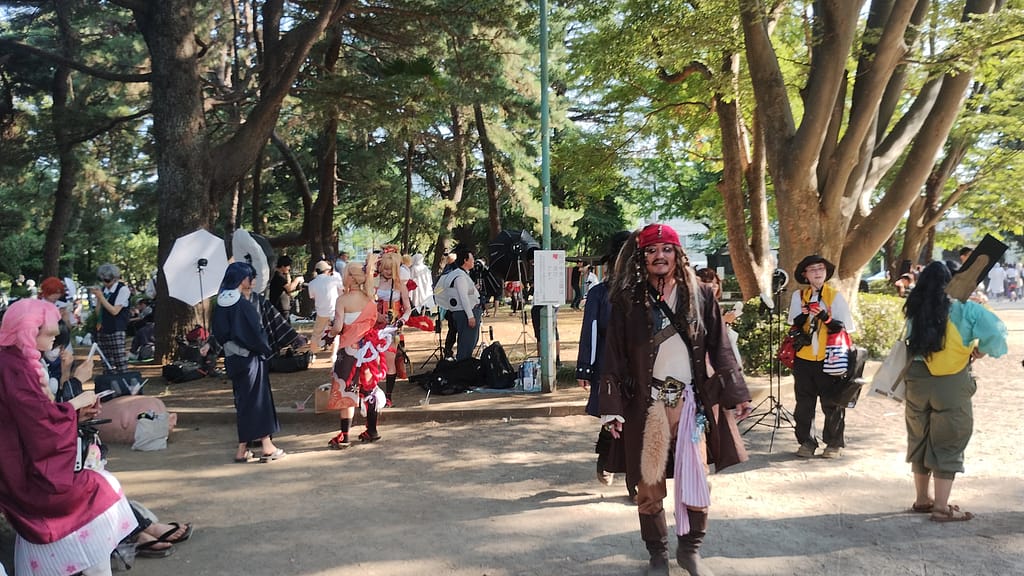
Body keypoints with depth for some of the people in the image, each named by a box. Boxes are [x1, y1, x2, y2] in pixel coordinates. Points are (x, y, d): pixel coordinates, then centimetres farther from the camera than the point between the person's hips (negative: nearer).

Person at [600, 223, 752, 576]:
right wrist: (612, 407, -7)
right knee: (649, 485, 6)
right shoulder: (627, 300, 0)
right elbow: (614, 356, -2)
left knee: (696, 480, 4)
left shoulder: (700, 296, 5)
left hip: (692, 401, 1)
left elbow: (720, 349, 7)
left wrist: (736, 394, 4)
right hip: (646, 404, -1)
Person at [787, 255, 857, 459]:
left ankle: (834, 443, 17)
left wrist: (826, 319, -20)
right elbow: (794, 325, 9)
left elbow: (847, 327, -4)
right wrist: (803, 317, -12)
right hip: (804, 358, 2)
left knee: (832, 404, 4)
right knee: (804, 403, 6)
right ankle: (806, 442, 18)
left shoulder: (835, 296, 0)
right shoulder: (798, 296, 6)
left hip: (829, 358, -2)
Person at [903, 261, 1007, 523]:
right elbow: (996, 332, -14)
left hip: (917, 381, 5)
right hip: (951, 384, -4)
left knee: (920, 439, 17)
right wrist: (981, 350, 3)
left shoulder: (915, 311, 2)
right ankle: (941, 508, 9)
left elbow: (912, 341, 6)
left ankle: (923, 499, 29)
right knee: (948, 444, 5)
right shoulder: (965, 310, -10)